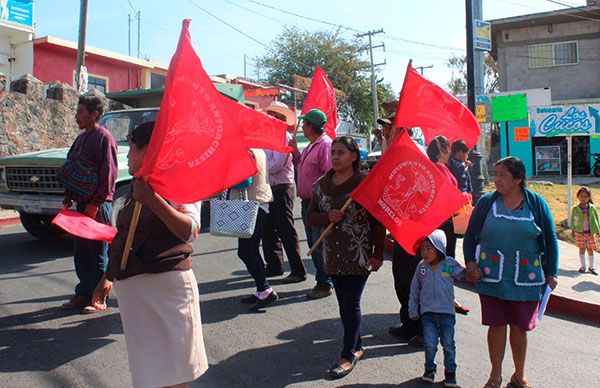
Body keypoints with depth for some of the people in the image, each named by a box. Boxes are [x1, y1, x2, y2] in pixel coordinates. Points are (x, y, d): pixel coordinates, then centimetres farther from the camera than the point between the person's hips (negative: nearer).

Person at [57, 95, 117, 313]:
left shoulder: (104, 138, -11)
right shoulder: (81, 138, 15)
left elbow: (109, 175, -16)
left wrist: (95, 204, -18)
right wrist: (68, 197, 12)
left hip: (98, 205, -8)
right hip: (82, 204, 8)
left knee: (98, 252, 1)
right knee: (80, 252, 13)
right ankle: (83, 294, 24)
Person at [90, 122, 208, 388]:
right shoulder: (138, 188, 14)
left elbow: (190, 231, -27)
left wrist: (152, 200, -35)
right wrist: (108, 278, 24)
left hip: (163, 286, -8)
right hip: (133, 285, 9)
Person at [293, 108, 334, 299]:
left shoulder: (325, 144, -15)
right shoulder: (311, 146, 16)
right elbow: (303, 167, 24)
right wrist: (295, 150, 18)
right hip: (307, 202, 10)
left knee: (319, 243, -4)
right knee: (313, 242, 15)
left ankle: (325, 284, 8)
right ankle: (322, 280, 26)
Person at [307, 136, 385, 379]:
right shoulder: (322, 184, 5)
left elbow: (377, 220, -7)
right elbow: (310, 216, 9)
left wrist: (378, 254, -8)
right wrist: (327, 217, -13)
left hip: (359, 256, -5)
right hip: (333, 256, 5)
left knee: (351, 304, -1)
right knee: (344, 304, 13)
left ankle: (349, 355, 12)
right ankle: (356, 345, 30)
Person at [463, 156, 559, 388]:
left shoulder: (536, 203, 1)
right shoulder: (486, 203, 1)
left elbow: (550, 240, 8)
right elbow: (470, 236, 8)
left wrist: (551, 273, 6)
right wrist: (470, 262, -5)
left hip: (526, 279, 0)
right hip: (492, 277, 0)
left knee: (520, 327, 9)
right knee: (496, 325, 4)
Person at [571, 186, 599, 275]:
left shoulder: (592, 208, -5)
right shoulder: (575, 209, -6)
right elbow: (572, 220, 3)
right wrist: (573, 230, 3)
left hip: (590, 232, 1)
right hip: (580, 232, -1)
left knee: (590, 249, 8)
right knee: (582, 249, 5)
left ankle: (591, 267, 20)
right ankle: (583, 266, 18)